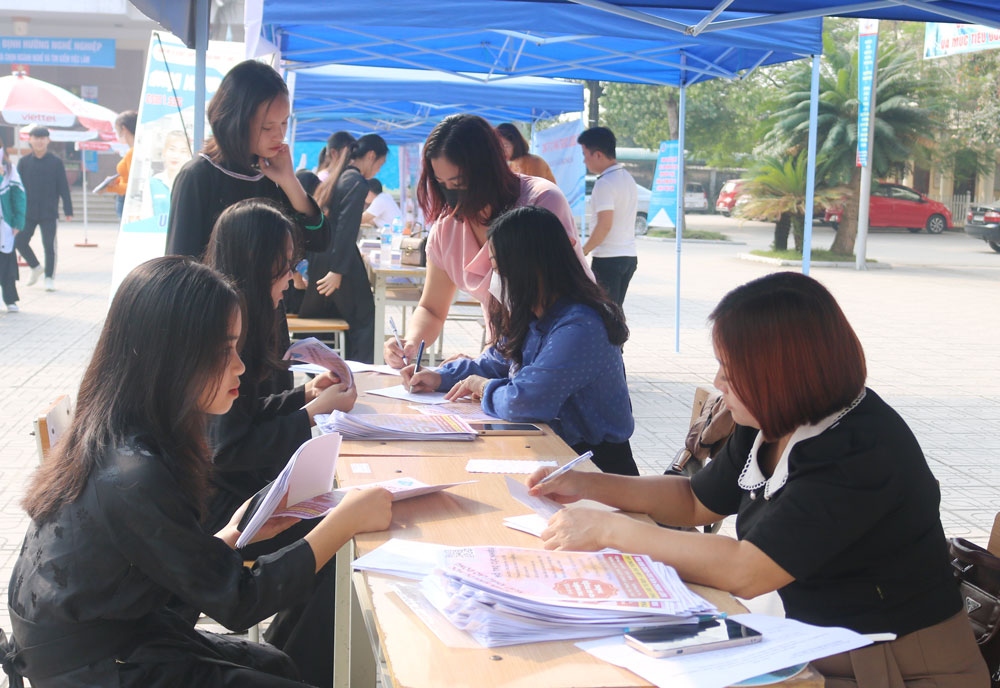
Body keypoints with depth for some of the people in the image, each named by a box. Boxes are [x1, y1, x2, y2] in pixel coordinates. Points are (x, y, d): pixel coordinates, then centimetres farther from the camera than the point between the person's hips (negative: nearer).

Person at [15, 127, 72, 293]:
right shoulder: (24, 162, 4)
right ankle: (35, 267, 23)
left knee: (49, 246, 0)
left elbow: (63, 188, 0)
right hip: (28, 213, 2)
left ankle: (49, 277, 11)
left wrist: (68, 211, -3)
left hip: (49, 213, -2)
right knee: (19, 241, 0)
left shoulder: (56, 162, 0)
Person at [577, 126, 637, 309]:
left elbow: (604, 225, -22)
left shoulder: (605, 183, -15)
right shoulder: (627, 178, 14)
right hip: (629, 256, 9)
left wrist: (584, 251, -11)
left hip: (608, 258, -9)